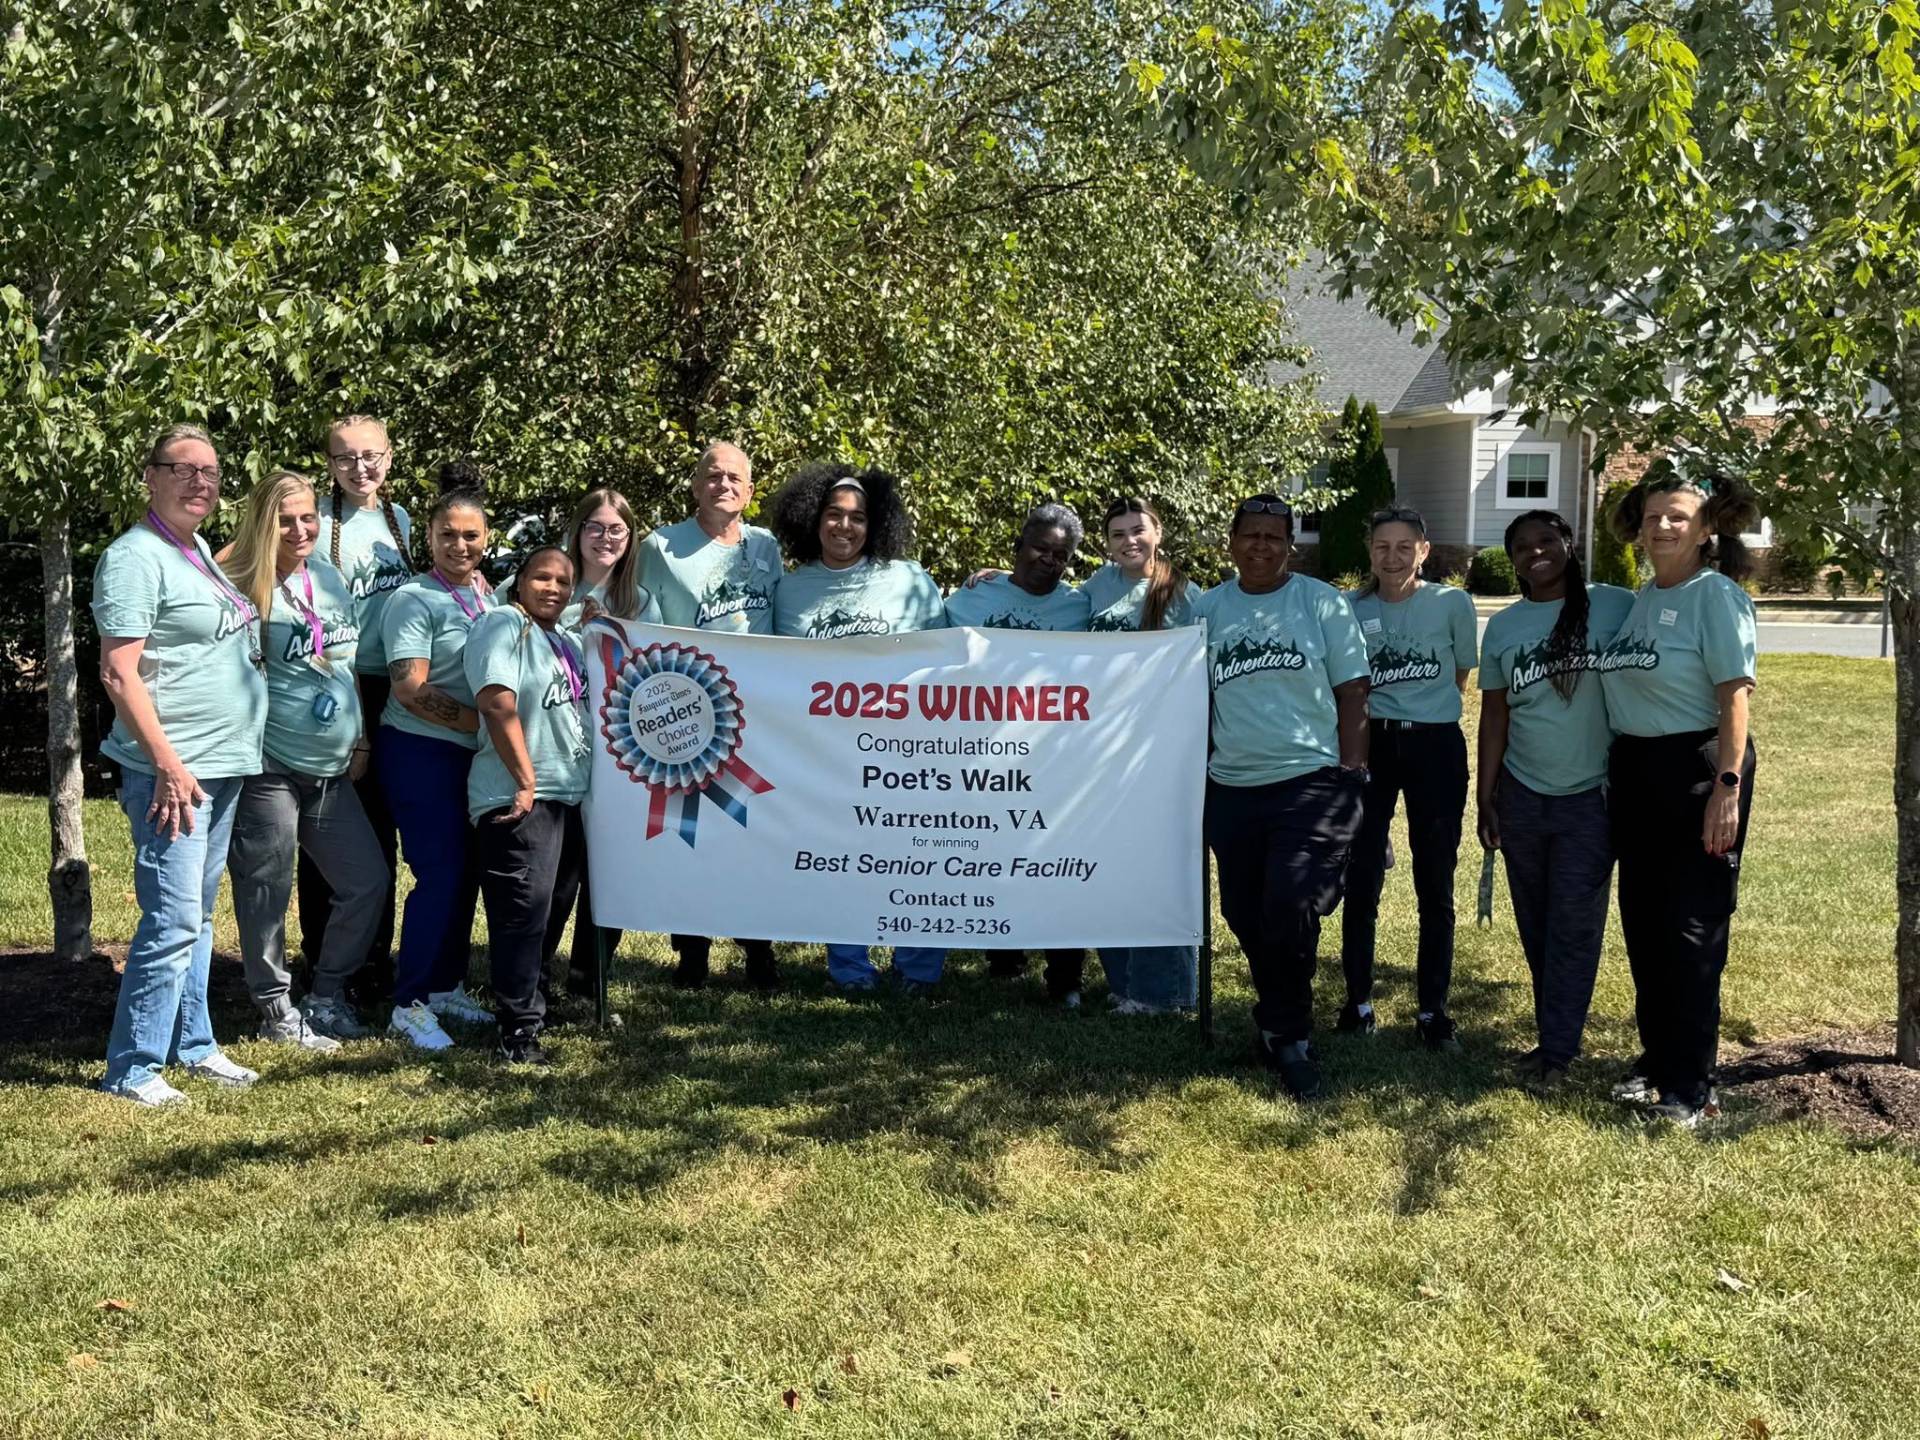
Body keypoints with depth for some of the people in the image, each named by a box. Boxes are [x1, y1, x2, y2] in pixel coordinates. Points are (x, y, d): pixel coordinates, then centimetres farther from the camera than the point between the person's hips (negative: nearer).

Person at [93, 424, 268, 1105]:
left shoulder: (198, 549, 14)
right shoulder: (135, 557, -12)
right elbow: (119, 673, -17)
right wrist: (168, 764, -21)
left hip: (222, 766, 9)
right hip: (173, 769, -9)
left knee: (198, 914, 15)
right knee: (172, 920, -8)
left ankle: (192, 1043, 25)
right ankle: (132, 1067, 2)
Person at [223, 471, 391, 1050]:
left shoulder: (330, 577, 8)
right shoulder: (247, 587, -11)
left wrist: (358, 740, 13)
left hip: (332, 770, 7)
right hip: (268, 769, -7)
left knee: (369, 880, 11)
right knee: (267, 892, 3)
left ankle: (328, 993, 27)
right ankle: (276, 1010, 18)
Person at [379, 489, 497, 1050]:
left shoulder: (490, 599, 10)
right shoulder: (414, 600, -10)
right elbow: (411, 688, -18)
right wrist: (483, 722, -19)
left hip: (476, 754, 7)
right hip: (421, 751, -7)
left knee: (466, 873, 12)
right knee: (440, 874, -8)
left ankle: (448, 986, 25)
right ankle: (409, 1004, 3)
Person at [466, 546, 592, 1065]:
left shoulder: (567, 643, 20)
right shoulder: (503, 624, -6)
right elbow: (498, 705, -17)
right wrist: (526, 782, -18)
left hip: (570, 794, 9)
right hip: (519, 797, -9)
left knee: (555, 908, 14)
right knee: (524, 907, -12)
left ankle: (527, 996, 30)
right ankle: (520, 1029, -7)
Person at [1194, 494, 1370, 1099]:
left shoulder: (1323, 604, 1)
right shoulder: (1205, 609, 7)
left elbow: (1352, 694, 1)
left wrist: (1350, 774, -4)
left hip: (1311, 781, -4)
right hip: (1232, 788, 4)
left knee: (1289, 909, -18)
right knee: (1247, 918, 11)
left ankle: (1284, 1033, 3)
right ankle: (1284, 1027, 33)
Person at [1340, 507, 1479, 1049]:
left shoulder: (1452, 603, -4)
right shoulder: (1351, 609, 0)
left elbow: (1462, 674, 9)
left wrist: (1422, 705, 8)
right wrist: (1385, 708, -1)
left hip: (1436, 745, -1)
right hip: (1370, 744, 1)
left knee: (1435, 886, 4)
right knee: (1362, 882, 3)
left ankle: (1432, 1009, 14)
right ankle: (1358, 1000, 16)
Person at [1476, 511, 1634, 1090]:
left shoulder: (1615, 607, -5)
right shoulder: (1502, 628, 6)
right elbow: (1494, 716, 9)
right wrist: (1485, 800, 6)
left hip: (1591, 798, -4)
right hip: (1521, 797, 4)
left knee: (1574, 928, -3)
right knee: (1535, 926, 10)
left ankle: (1557, 1052, 5)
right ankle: (1553, 1034, 23)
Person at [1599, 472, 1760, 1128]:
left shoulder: (1715, 595, -10)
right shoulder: (1640, 598, 11)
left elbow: (1735, 697, -15)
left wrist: (1727, 788, -21)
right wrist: (1616, 775, 11)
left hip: (1695, 769, -7)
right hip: (1633, 772, 8)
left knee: (1691, 931, -2)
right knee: (1642, 923, 13)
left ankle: (1690, 1087, 7)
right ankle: (1657, 1058, 27)